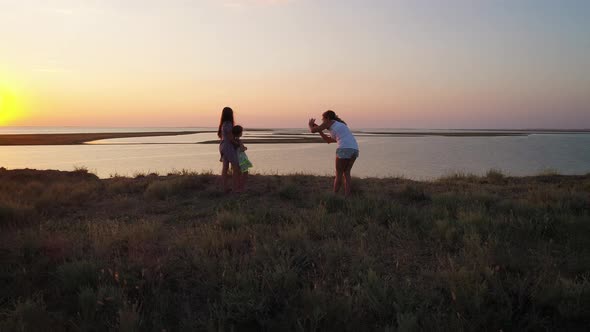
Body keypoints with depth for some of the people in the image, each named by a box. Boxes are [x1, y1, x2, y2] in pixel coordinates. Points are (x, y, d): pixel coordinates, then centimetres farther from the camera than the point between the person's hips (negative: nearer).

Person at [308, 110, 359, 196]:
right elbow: (328, 140, 40)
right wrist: (319, 129, 39)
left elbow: (313, 130, 13)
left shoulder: (329, 122, 11)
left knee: (339, 174, 6)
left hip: (345, 148, -7)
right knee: (346, 173, 15)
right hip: (354, 148, 7)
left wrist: (310, 125, 35)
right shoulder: (340, 125, 33)